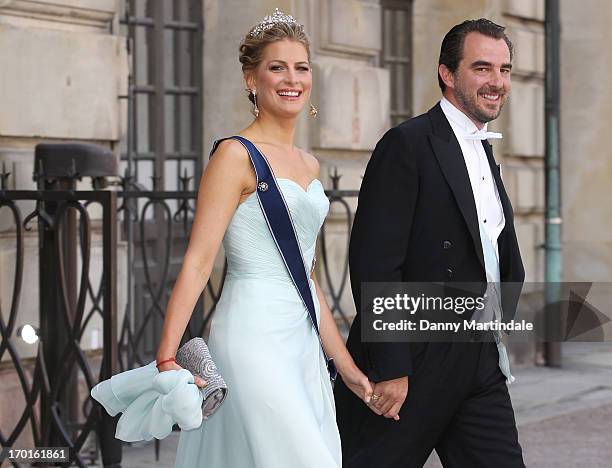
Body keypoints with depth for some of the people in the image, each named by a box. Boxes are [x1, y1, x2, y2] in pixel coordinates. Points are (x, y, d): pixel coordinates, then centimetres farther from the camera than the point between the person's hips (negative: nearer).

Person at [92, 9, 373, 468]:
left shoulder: (308, 164, 15)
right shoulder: (236, 155, -8)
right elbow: (198, 261, -14)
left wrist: (347, 365, 18)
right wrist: (167, 360, -22)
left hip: (302, 344, 8)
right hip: (254, 340, -8)